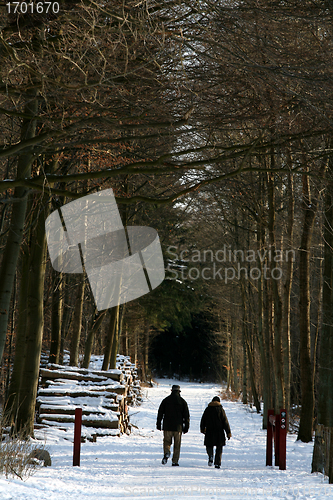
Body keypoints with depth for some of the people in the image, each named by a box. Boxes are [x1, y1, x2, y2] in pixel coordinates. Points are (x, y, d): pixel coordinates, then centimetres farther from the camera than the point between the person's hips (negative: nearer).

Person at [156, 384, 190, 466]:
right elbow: (186, 415, 3)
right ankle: (175, 461, 3)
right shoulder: (182, 401, 3)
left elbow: (160, 413, 4)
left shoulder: (166, 400, 4)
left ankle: (166, 452, -20)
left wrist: (158, 424, 9)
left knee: (167, 441, 9)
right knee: (177, 445, 7)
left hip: (167, 426, 0)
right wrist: (186, 427, 8)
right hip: (178, 426, 0)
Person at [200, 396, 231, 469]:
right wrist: (228, 432, -2)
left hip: (209, 431, 1)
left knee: (209, 445, 14)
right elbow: (225, 422, -5)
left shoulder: (207, 409, 6)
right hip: (219, 432, -1)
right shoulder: (221, 409, -2)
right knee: (219, 448, 8)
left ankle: (210, 456, -15)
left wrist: (202, 429, 31)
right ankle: (217, 463, 0)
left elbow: (203, 420, 14)